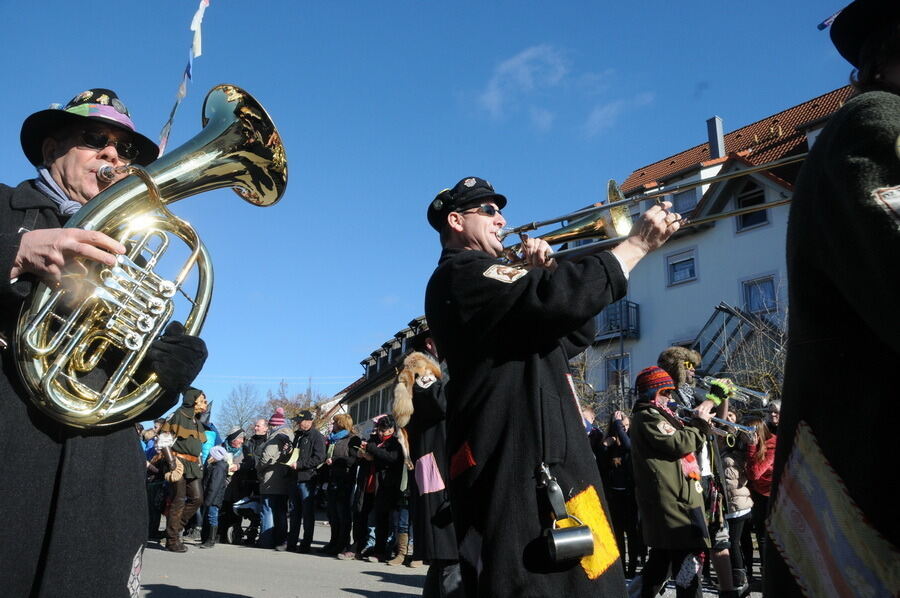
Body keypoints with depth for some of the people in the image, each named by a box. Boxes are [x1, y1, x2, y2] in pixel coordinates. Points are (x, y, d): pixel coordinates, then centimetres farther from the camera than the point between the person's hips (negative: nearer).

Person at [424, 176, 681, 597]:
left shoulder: (490, 281, 25)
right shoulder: (459, 276, -8)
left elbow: (575, 337, 24)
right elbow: (555, 300, -23)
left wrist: (544, 278, 9)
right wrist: (638, 243, -13)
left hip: (545, 462, 11)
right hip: (514, 470, -11)